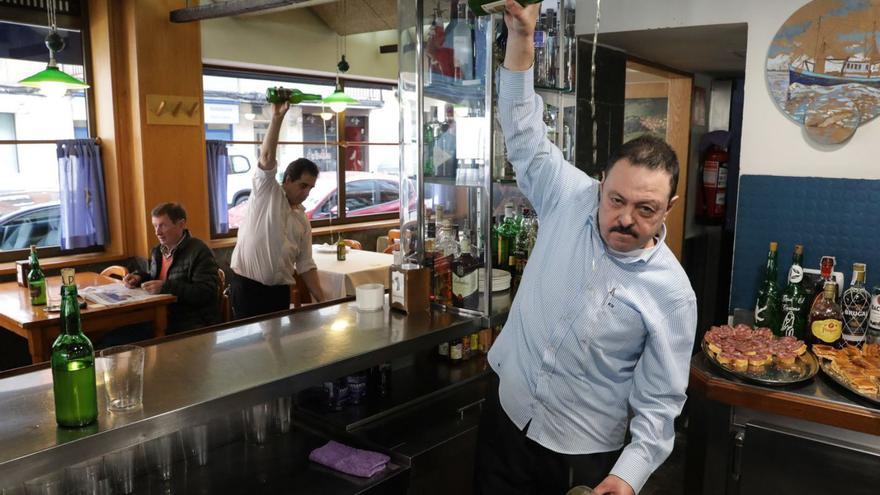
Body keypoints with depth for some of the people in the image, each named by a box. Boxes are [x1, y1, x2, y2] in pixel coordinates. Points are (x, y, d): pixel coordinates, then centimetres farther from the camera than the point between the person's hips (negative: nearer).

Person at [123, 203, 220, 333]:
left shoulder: (200, 252, -11)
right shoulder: (157, 251, 16)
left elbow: (206, 293, -20)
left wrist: (166, 287, -23)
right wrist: (139, 277, 12)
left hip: (195, 323, -7)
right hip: (162, 317, 8)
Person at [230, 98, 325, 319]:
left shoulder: (303, 221, 13)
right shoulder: (266, 191, 0)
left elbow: (305, 265, 13)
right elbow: (267, 157, -16)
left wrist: (322, 300, 6)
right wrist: (277, 117, -26)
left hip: (280, 290, 5)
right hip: (247, 286, -5)